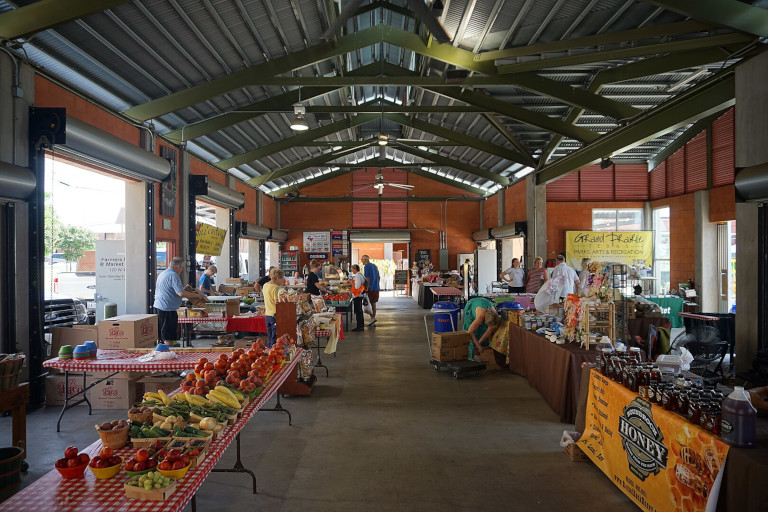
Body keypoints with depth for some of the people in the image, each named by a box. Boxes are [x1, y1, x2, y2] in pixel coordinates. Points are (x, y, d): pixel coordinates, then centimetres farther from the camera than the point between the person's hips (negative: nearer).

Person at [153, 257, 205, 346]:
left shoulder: (162, 273, 16)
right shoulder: (173, 275, -15)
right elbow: (181, 293, -21)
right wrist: (196, 295, -10)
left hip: (158, 306, 10)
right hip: (167, 308, -10)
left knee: (162, 334, 14)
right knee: (169, 336, -6)